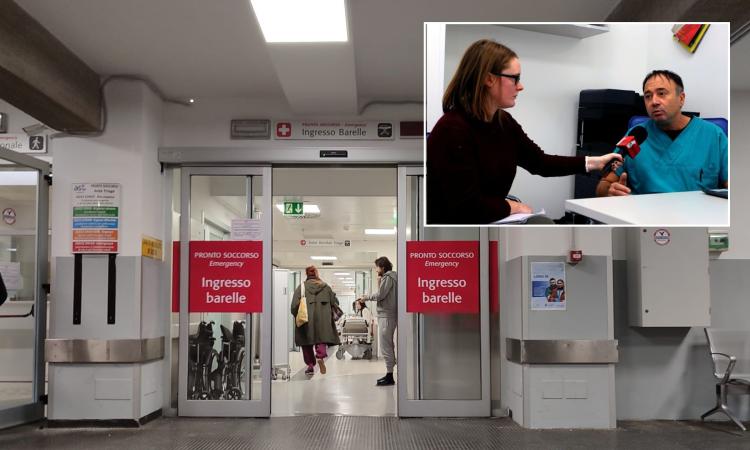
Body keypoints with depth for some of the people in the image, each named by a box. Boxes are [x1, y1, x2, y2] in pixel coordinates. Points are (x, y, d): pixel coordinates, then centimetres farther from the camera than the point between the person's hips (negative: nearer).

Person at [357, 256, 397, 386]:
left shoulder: (388, 277, -9)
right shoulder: (388, 277, 20)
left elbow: (380, 295, -15)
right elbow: (383, 295, 14)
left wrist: (366, 297, -4)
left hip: (386, 316, -10)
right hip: (387, 315, 10)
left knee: (385, 346, -9)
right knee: (388, 346, 13)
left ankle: (389, 376, -7)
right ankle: (389, 374, 18)